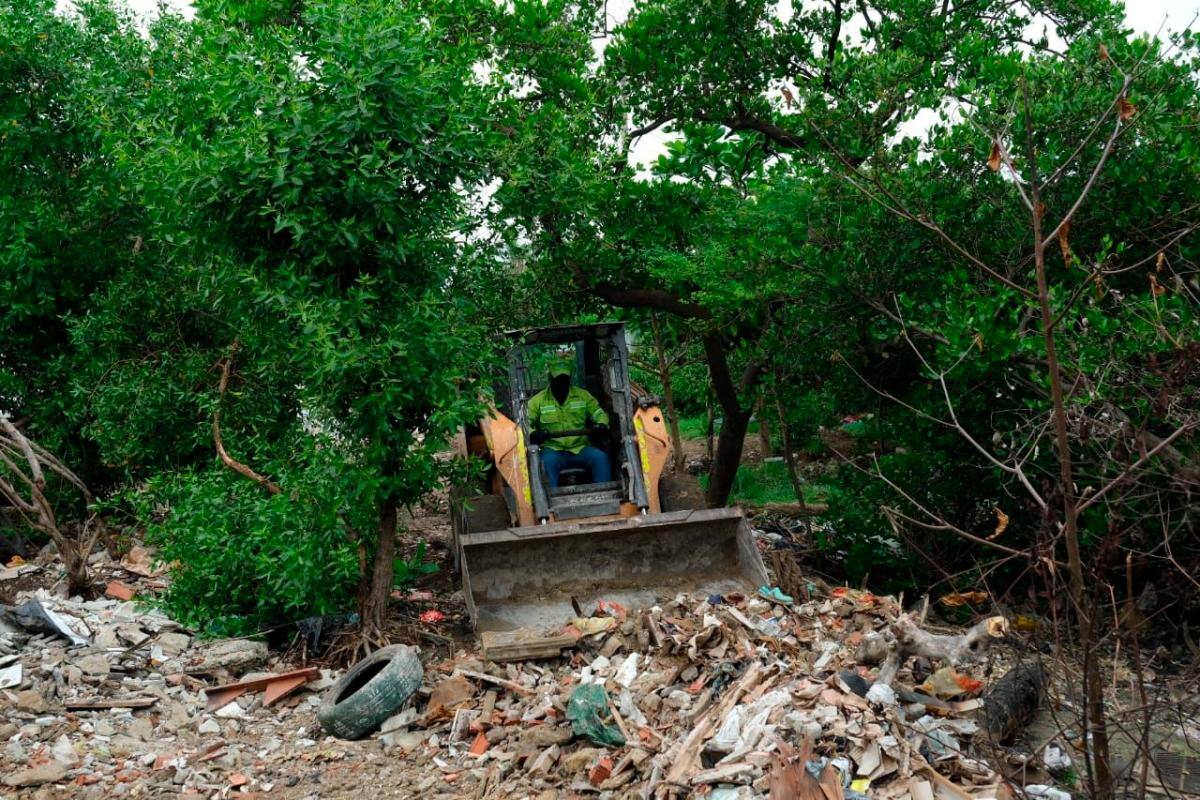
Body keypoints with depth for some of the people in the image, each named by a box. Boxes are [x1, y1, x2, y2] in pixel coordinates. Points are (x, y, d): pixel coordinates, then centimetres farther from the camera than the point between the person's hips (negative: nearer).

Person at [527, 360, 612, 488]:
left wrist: (602, 425, -9)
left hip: (580, 448, 2)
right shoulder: (538, 400, 5)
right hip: (553, 449, -2)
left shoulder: (583, 395, 11)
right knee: (548, 461, -36)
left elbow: (599, 413, 16)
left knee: (601, 457, -26)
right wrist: (532, 434, -24)